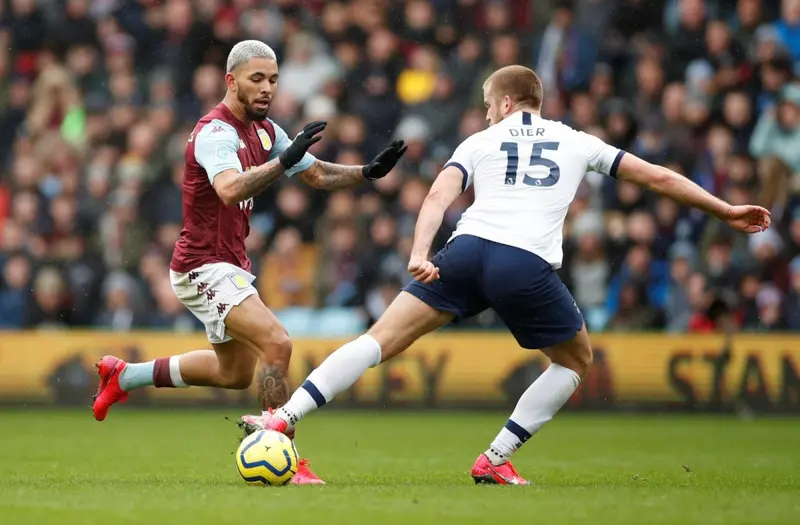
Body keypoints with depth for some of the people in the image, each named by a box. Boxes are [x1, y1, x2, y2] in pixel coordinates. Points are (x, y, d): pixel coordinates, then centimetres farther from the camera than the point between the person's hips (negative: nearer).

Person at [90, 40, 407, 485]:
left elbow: (319, 175, 13)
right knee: (276, 344, -25)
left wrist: (368, 172, -3)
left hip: (229, 265, 10)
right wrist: (284, 160, -51)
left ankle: (123, 376, 35)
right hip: (204, 267, -10)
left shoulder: (265, 131, 7)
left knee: (235, 373, 23)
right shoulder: (216, 132, -21)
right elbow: (231, 190, -40)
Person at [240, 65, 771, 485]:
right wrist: (727, 212, 35)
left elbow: (439, 196, 4)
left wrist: (419, 253, -10)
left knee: (383, 338, 2)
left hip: (468, 251, 1)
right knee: (576, 360, 22)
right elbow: (657, 177, 26)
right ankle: (496, 459, 15)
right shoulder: (577, 142, 24)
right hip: (527, 266, -1)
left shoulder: (480, 142, 23)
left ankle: (285, 419, -12)